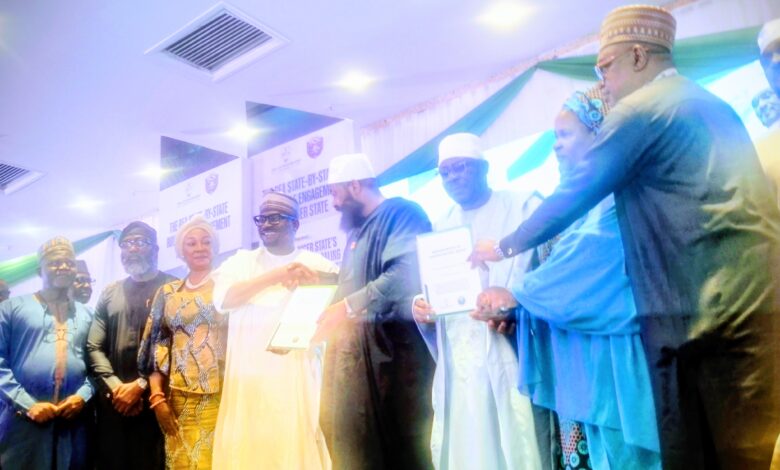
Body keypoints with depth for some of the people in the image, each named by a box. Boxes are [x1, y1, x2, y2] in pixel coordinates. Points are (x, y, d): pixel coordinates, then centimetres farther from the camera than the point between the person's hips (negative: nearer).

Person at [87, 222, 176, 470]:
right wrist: (115, 387, -5)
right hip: (112, 402, 4)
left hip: (154, 400, -4)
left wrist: (141, 385, -11)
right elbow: (94, 347, 9)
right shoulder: (109, 293, 16)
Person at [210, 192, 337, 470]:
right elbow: (223, 299, -7)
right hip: (247, 381, 2)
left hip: (296, 380, -2)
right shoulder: (241, 261, 10)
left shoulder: (317, 265, 4)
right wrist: (276, 275, -15)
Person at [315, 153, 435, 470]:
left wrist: (347, 307, -21)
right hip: (354, 350, 9)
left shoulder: (402, 213, -6)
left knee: (399, 441, -3)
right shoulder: (358, 230, 23)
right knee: (353, 439, 10)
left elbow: (406, 275, -23)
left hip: (391, 346, -9)